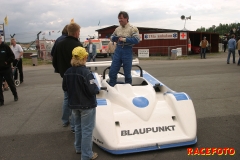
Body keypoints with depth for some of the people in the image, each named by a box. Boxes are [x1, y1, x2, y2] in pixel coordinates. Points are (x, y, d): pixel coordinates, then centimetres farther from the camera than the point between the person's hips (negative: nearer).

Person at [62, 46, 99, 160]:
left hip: (74, 104, 7)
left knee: (78, 126, 24)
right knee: (87, 130, 4)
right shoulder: (86, 72, -23)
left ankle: (79, 148, 39)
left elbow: (65, 88, 8)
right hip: (87, 105, -7)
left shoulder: (67, 72, -2)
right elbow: (92, 90, -23)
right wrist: (97, 88, -3)